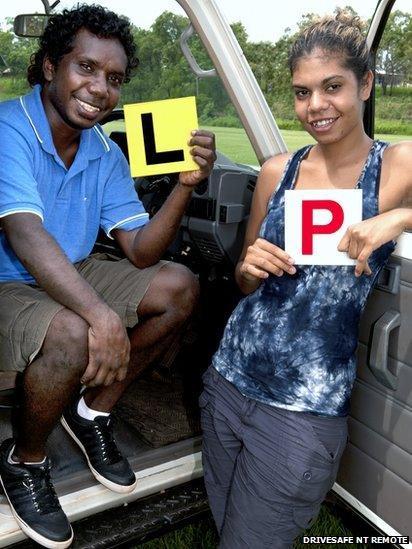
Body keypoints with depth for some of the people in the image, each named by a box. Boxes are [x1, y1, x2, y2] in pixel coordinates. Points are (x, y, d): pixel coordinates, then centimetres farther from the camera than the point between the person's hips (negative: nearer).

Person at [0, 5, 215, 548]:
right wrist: (101, 313, -47)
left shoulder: (106, 153, -1)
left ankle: (93, 411, 8)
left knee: (178, 287, -5)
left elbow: (140, 252, -6)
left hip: (70, 277, 7)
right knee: (72, 334, -36)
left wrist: (186, 185, -21)